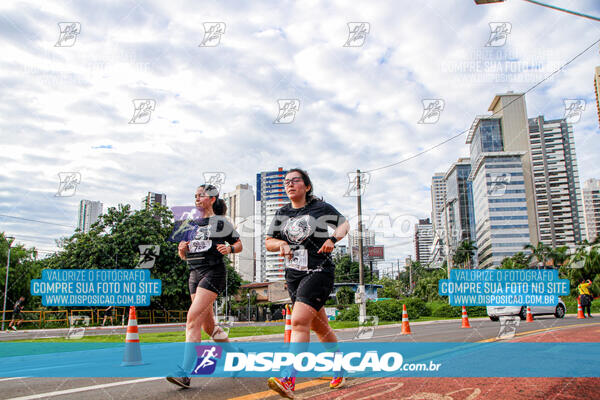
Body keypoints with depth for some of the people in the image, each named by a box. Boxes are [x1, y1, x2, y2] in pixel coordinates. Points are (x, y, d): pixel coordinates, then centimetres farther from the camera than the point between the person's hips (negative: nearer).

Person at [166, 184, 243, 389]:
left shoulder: (221, 223, 2)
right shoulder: (192, 224, 17)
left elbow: (239, 244, 9)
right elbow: (183, 256, 19)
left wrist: (229, 248, -12)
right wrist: (182, 248, -3)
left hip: (213, 272, -7)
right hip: (195, 273, 7)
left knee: (193, 318, -20)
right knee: (208, 326, 11)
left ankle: (185, 373, -23)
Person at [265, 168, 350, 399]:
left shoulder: (321, 208, -1)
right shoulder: (282, 213, 10)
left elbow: (344, 224, 11)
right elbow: (268, 242, 14)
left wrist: (333, 239, -8)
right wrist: (280, 243, -8)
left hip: (319, 272, -5)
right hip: (293, 275, 5)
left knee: (299, 321, -21)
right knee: (319, 327, 14)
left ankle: (288, 380, -25)